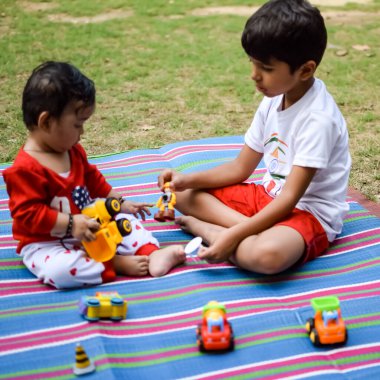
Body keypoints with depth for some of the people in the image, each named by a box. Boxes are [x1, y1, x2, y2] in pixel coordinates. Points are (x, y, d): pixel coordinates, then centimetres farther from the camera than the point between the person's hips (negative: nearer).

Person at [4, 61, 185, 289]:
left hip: (84, 229, 8)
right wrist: (70, 224, -32)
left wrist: (120, 202, 16)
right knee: (60, 269, -38)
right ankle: (118, 263, -27)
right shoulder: (25, 169, -25)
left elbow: (92, 178, 19)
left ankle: (152, 253, -14)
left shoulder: (73, 152, 4)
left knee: (125, 219, 7)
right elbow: (28, 213, -28)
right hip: (46, 242, -8)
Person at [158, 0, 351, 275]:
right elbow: (241, 168, 9)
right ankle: (248, 229, -15)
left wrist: (234, 235, -31)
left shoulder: (318, 118, -23)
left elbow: (291, 197, -25)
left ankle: (206, 229, -16)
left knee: (267, 254, -41)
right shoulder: (273, 101, 2)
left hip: (310, 213, -9)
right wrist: (188, 180, -5)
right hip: (270, 197, 9)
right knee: (186, 195, 2)